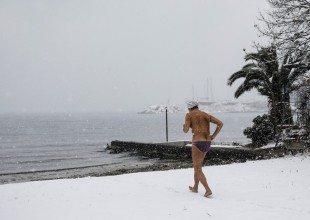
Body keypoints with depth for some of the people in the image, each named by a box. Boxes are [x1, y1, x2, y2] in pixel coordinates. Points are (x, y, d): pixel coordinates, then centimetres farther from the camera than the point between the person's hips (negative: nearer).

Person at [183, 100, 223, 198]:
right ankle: (195, 188, 37)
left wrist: (184, 126, 13)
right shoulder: (206, 115, 13)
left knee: (198, 170, 2)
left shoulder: (189, 115, -1)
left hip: (198, 143, -6)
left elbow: (185, 130, -12)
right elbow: (220, 123, 2)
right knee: (197, 165, 27)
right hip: (207, 143, 6)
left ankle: (208, 190, -14)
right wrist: (213, 136, 6)